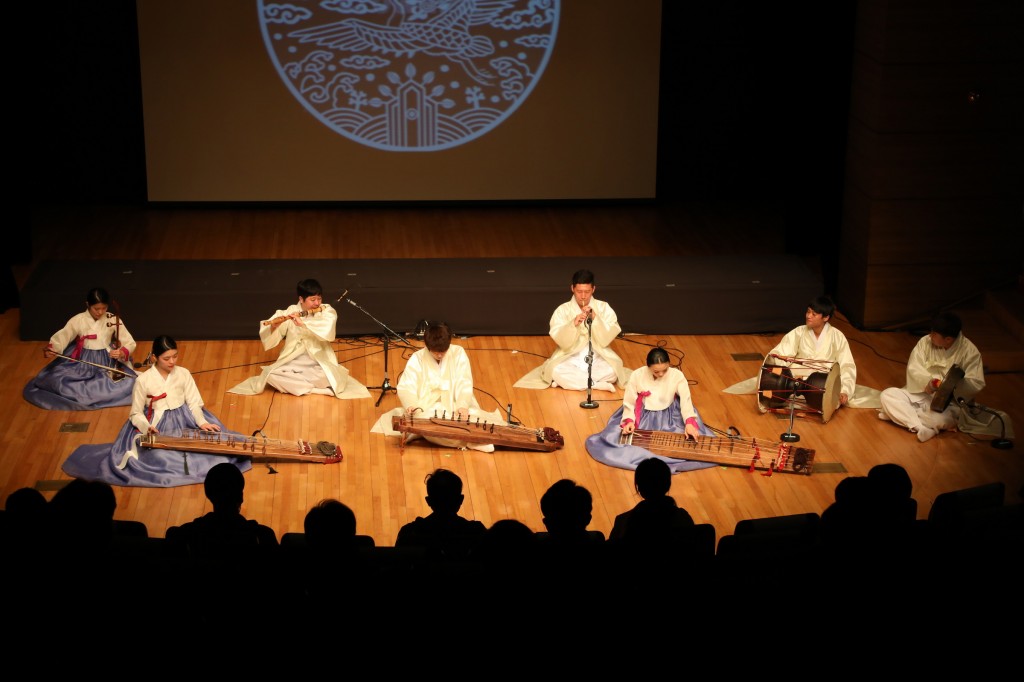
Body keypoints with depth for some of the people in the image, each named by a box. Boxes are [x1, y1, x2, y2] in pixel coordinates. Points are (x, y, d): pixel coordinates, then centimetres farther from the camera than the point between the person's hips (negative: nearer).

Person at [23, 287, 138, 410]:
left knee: (128, 383, -28)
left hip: (107, 361, 0)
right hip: (82, 361, 0)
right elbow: (61, 337, -6)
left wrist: (122, 353, -26)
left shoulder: (113, 320, -4)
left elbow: (130, 343, -3)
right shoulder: (78, 320, -5)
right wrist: (50, 350, -28)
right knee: (57, 380, -24)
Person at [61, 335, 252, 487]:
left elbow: (194, 403, 1)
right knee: (157, 456, -31)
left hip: (184, 420, 3)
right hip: (156, 425, -3)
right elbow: (136, 413, -2)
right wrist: (147, 428, -23)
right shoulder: (143, 380, -8)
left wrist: (202, 422, -19)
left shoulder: (183, 374, -1)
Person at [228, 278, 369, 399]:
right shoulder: (290, 312, 0)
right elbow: (270, 341, -2)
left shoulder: (328, 311, -3)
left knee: (327, 377, -35)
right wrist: (274, 326, -25)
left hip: (319, 363, -2)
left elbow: (328, 332, -25)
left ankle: (293, 383, -10)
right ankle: (317, 388, -17)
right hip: (293, 361, 2)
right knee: (271, 375, -26)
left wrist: (303, 324, -33)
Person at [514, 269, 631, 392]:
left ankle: (570, 380, -17)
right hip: (571, 359, 0)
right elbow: (563, 343, -13)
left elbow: (605, 340, -11)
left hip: (598, 359, 0)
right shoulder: (562, 310, -5)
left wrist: (595, 319, -24)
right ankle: (600, 384, -22)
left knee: (612, 372, -31)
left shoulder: (604, 308, -3)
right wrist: (573, 324, -30)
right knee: (556, 372, -31)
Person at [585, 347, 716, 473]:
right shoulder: (637, 376, -15)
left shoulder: (677, 375, -16)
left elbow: (686, 400, -21)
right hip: (643, 417, 0)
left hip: (669, 418, 0)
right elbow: (629, 403, -7)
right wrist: (629, 421, -26)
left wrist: (689, 423, -38)